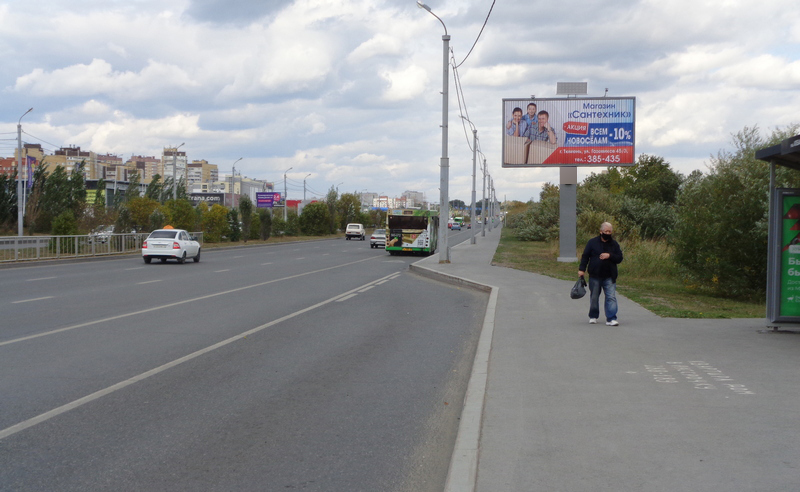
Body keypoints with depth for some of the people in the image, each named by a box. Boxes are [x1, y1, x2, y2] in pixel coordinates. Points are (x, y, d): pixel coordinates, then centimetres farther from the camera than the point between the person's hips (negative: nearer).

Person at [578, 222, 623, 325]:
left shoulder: (614, 244, 8)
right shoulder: (592, 242, 3)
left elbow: (619, 258, 5)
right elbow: (585, 256, 3)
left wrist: (610, 256, -12)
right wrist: (582, 269, -6)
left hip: (609, 277, 1)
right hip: (595, 276, -1)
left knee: (611, 297, -8)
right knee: (594, 297, 9)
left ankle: (611, 318, -8)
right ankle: (593, 317, 25)